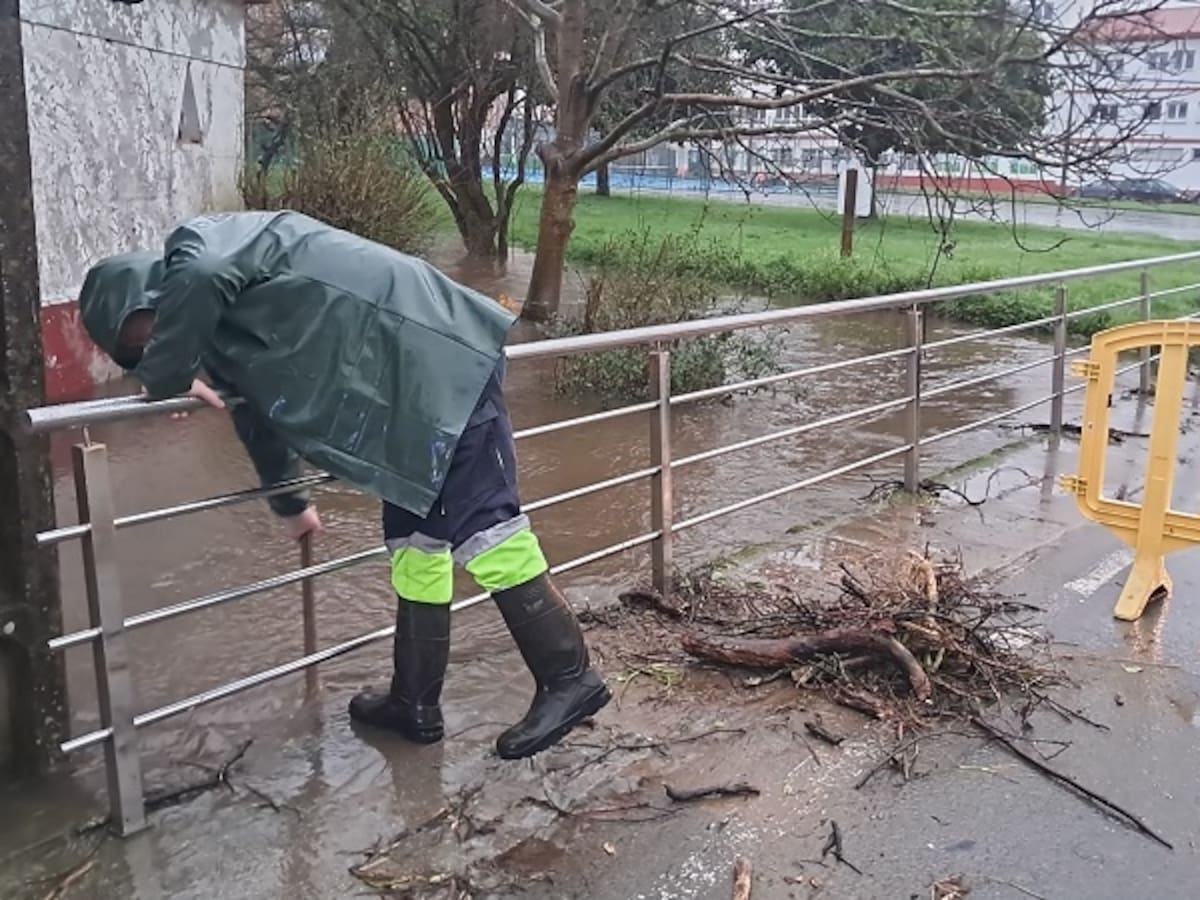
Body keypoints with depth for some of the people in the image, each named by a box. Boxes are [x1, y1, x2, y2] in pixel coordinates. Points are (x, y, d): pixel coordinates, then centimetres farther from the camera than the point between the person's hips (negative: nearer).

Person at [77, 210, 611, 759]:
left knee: (481, 526, -10)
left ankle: (570, 679, 1)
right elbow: (258, 402, 38)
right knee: (414, 538, 13)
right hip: (409, 387, 10)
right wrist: (289, 501, 50)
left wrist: (165, 377, -13)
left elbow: (200, 277, -31)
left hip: (438, 363, -10)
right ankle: (414, 703, 23)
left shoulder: (198, 243, -3)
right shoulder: (220, 324, 25)